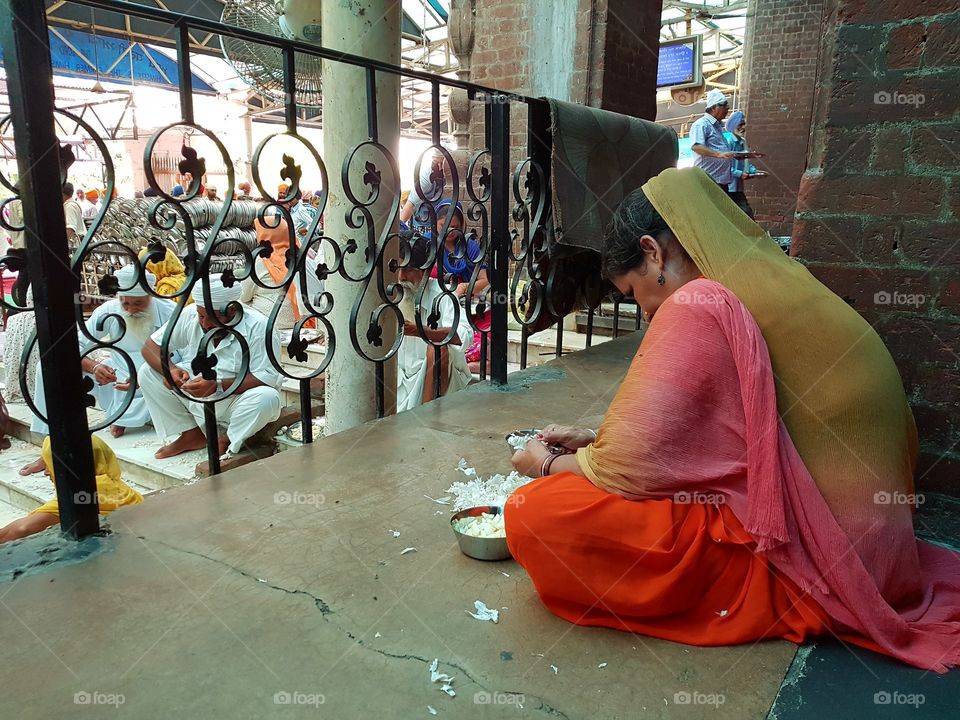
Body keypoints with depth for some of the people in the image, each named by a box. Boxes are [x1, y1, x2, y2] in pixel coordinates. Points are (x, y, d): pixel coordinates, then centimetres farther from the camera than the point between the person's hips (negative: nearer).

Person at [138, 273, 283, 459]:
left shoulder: (258, 328, -22)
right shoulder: (189, 315, -8)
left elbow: (268, 378, -26)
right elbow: (150, 346, -3)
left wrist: (218, 385, -35)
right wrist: (170, 370, -26)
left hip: (236, 400, -4)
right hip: (192, 398, 5)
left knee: (267, 398, -35)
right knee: (147, 373, -8)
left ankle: (228, 443, -8)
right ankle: (192, 435, 1)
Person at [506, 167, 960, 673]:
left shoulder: (698, 306, -20)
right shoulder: (775, 283, 8)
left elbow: (631, 466, -18)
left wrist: (550, 466, 2)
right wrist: (596, 442, 15)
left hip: (797, 566, -9)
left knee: (533, 514, -19)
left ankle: (776, 602, -6)